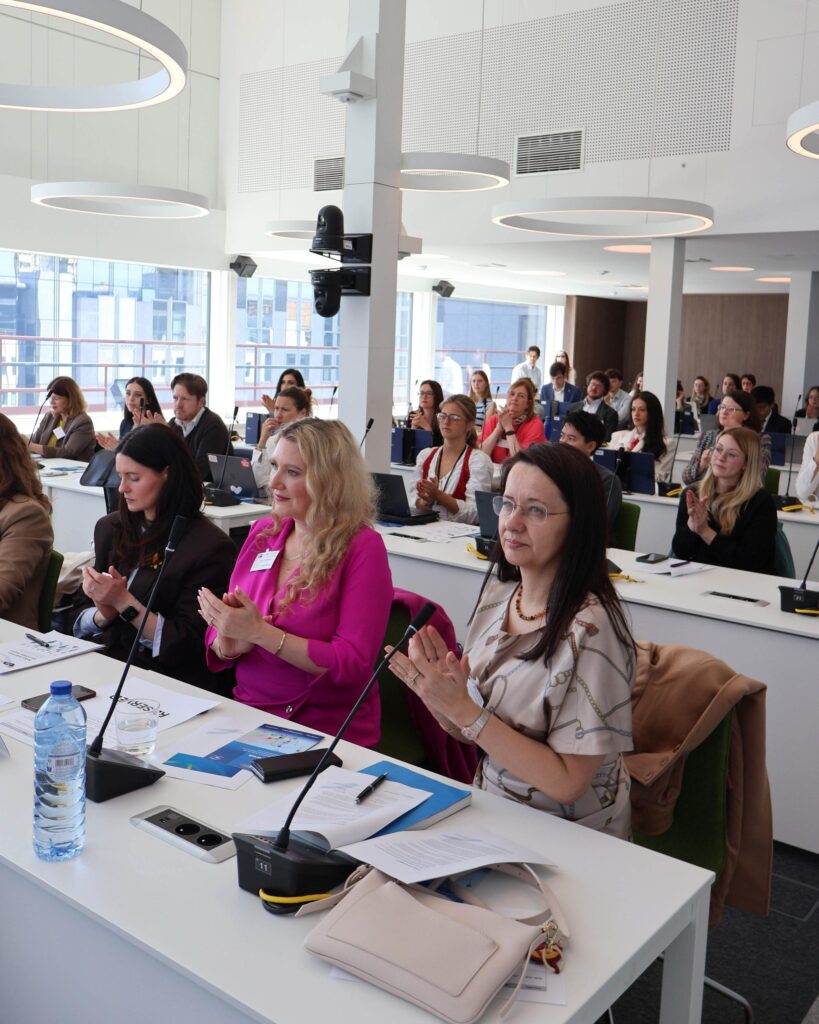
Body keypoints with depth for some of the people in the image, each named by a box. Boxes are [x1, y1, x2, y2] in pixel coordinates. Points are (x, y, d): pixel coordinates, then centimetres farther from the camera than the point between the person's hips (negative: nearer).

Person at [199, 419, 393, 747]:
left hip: (328, 734, -5)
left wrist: (259, 632, -22)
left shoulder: (362, 547, -10)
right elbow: (216, 640, 10)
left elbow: (354, 664, -17)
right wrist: (226, 643, -14)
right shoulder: (262, 533, 6)